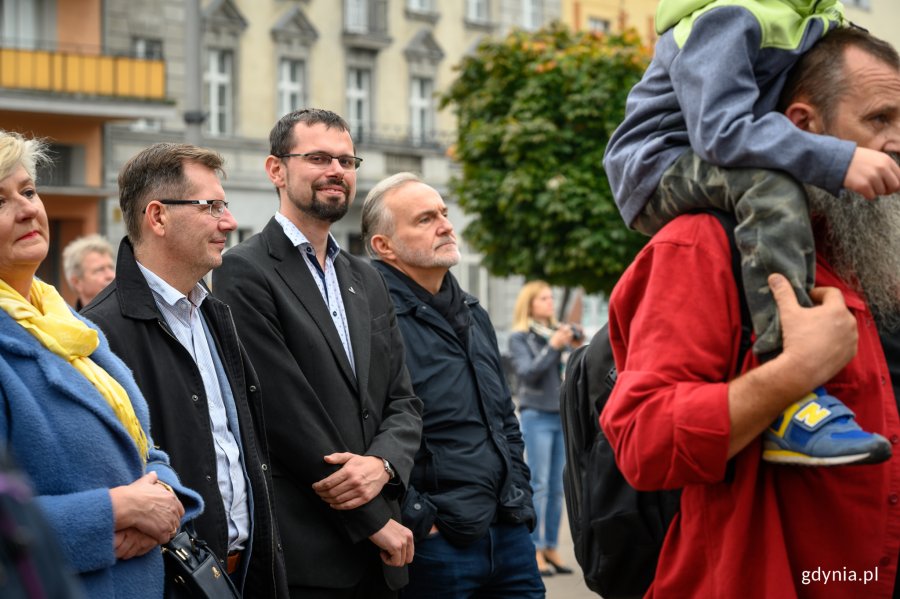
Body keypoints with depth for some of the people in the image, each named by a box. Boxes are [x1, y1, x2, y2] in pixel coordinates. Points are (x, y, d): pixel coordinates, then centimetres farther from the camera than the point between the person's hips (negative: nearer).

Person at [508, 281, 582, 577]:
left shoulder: (558, 331, 12)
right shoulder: (519, 337, 2)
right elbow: (528, 372, -11)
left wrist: (577, 347, -9)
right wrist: (553, 346, -18)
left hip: (563, 416, 4)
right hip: (536, 416, -4)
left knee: (557, 488, 5)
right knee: (538, 485, -7)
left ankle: (551, 548, 10)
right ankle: (534, 551, -5)